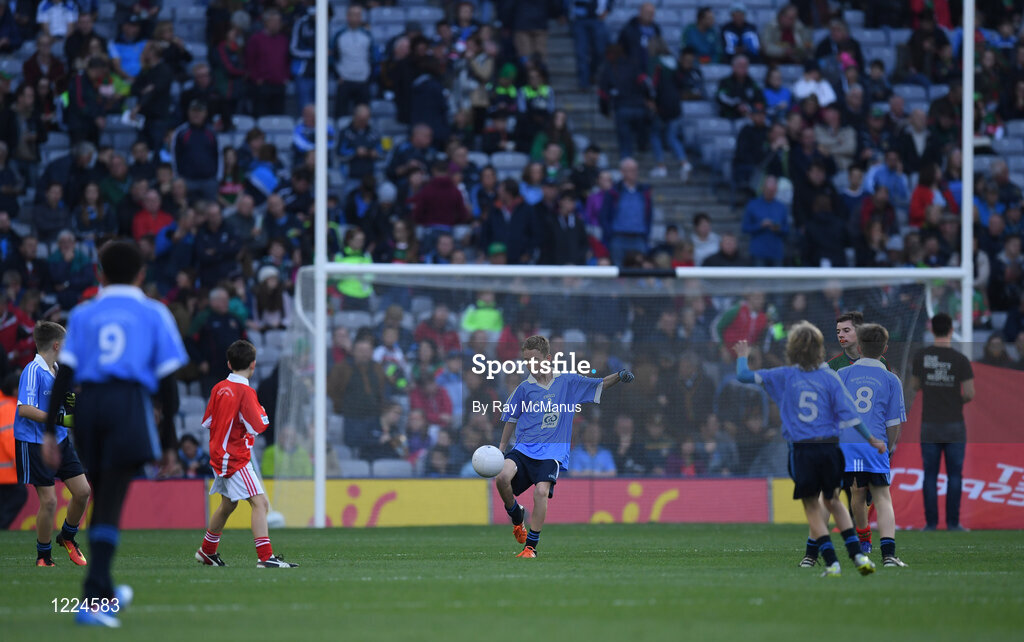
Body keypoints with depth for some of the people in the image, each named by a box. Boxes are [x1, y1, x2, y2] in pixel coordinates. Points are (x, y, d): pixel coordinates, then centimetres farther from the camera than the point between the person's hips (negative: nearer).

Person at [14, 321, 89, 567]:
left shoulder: (58, 370, 10)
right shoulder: (33, 371, -16)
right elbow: (25, 409, -25)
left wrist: (72, 403, 0)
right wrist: (61, 420, -30)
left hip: (60, 440, 8)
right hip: (35, 443, -8)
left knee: (82, 491, 4)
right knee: (49, 501, -8)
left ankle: (67, 537, 28)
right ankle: (43, 556, 8)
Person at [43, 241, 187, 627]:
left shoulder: (82, 315, 15)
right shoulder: (154, 314, 12)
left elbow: (64, 374, 6)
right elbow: (167, 381, 7)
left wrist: (51, 430, 4)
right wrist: (168, 442, 10)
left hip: (88, 405, 3)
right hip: (130, 401, -3)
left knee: (100, 499, 17)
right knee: (110, 503, -8)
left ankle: (105, 593, 30)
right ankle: (92, 599, -21)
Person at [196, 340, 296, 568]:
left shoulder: (219, 388, 5)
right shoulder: (245, 392, -17)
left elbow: (206, 422, 13)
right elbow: (257, 427, -20)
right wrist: (262, 413, -2)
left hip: (219, 454, 9)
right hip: (236, 459, -9)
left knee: (227, 504, 25)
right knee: (260, 503, -14)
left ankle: (207, 551, 39)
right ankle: (265, 557, -25)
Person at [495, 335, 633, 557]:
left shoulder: (567, 382, 6)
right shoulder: (524, 389, 9)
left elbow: (599, 385, 11)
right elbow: (512, 419, 19)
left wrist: (619, 376, -8)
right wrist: (501, 447, 16)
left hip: (552, 453, -2)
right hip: (524, 448, 2)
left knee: (541, 491, -24)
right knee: (502, 478, -24)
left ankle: (531, 546, -13)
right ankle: (517, 517, 7)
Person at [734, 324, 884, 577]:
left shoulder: (784, 376, 0)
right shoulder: (829, 378, 1)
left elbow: (744, 375, 4)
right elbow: (848, 414, -2)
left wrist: (742, 357, 26)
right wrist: (871, 439, 8)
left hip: (803, 451, -2)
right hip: (829, 447, 2)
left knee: (811, 507, 8)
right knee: (833, 501, 20)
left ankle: (832, 563, 0)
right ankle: (857, 554, 10)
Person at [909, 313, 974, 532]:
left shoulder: (920, 356, -3)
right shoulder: (961, 360, -10)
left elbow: (915, 387, 10)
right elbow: (970, 394, -10)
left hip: (930, 427, 2)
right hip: (954, 427, -2)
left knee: (930, 475, 7)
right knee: (954, 475, 5)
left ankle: (931, 522, 4)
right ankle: (952, 523, 3)